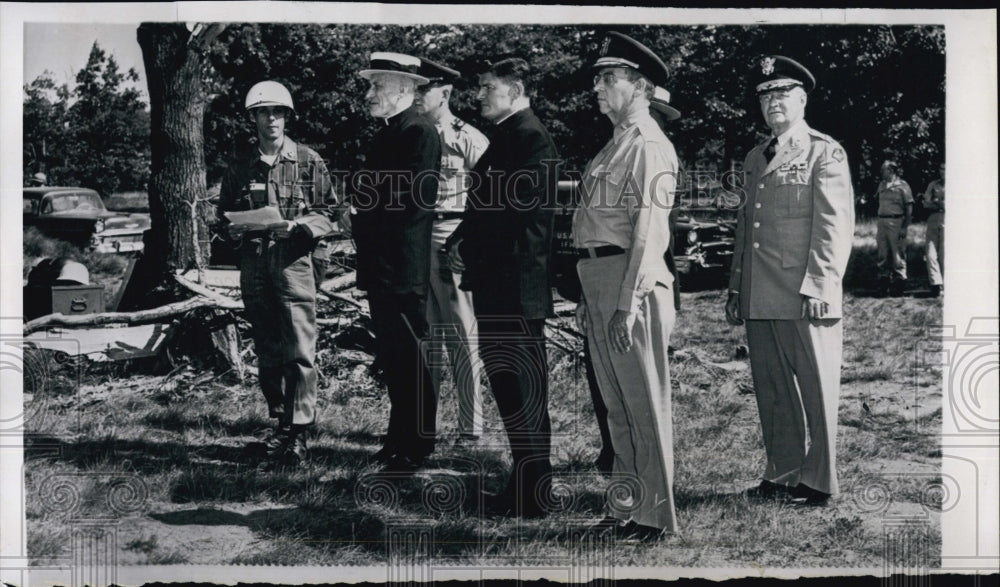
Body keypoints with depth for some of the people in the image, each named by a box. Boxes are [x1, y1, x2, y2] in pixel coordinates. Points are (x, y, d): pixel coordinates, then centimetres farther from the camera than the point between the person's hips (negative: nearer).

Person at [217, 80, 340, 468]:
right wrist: (237, 228, -5)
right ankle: (280, 421, 22)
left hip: (293, 261, -3)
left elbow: (329, 213, 3)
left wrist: (297, 226, -13)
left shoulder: (309, 162, 3)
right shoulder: (239, 166, 10)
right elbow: (223, 214, 17)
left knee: (299, 352, -7)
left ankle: (298, 432, -2)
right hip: (253, 265, 3)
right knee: (266, 352, 10)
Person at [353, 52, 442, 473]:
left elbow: (415, 198, -20)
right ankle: (400, 439, 24)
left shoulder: (420, 132, -11)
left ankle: (417, 447, 5)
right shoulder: (385, 133, 18)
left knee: (409, 357, -3)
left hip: (403, 267, -10)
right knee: (391, 357, 14)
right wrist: (362, 219, 7)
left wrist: (367, 198, -12)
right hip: (379, 264, 10)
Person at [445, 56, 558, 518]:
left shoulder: (529, 137, -12)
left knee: (523, 388, -4)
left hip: (517, 285, -10)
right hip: (496, 284, 10)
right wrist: (462, 243, 4)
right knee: (505, 381, 14)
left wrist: (464, 244, -14)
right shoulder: (506, 136, 19)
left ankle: (531, 496, 4)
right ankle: (524, 485, 24)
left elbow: (517, 207, -19)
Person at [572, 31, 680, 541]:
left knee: (644, 402, -2)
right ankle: (626, 506, 24)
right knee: (616, 403, 15)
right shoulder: (615, 145, 18)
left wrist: (628, 302, -22)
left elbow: (648, 229, -17)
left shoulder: (650, 146, -11)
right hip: (597, 279, 10)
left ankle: (655, 514, 7)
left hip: (629, 280, -10)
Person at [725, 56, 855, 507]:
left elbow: (835, 227, -10)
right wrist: (736, 288, 15)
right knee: (771, 390, 11)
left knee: (816, 390, 2)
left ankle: (818, 481, 12)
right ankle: (782, 474, 22)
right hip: (760, 300, 7)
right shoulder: (754, 159, 18)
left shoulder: (825, 153, -3)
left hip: (804, 299, -6)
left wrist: (818, 288, -17)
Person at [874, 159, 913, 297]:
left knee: (898, 254, -3)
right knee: (883, 254, 8)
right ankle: (883, 282, 15)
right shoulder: (882, 185, 15)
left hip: (896, 222, -6)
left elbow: (909, 208, -5)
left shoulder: (902, 185, -3)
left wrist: (905, 227, -11)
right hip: (882, 221, 6)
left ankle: (899, 284, 1)